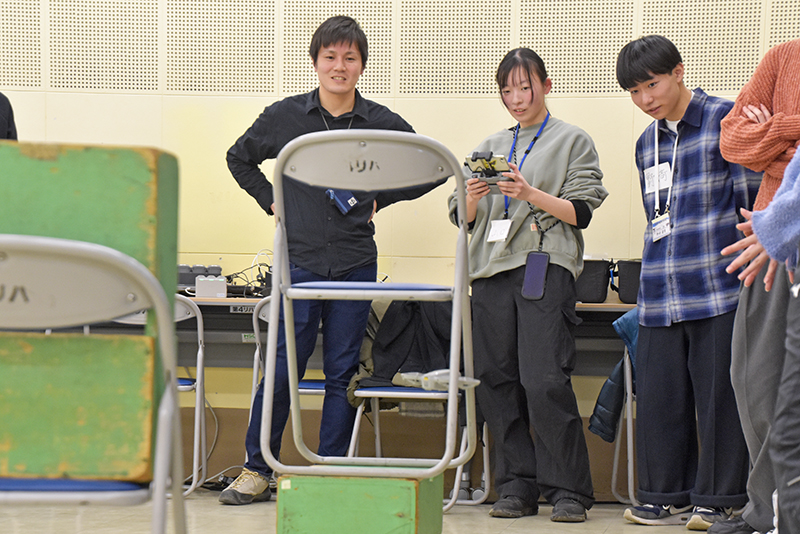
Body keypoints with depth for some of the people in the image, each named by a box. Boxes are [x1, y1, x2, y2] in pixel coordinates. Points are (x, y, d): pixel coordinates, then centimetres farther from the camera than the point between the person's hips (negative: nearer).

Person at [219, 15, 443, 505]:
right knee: (282, 369, -4)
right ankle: (256, 472, 6)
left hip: (355, 266, 1)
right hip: (299, 260, -1)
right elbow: (240, 159, 18)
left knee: (343, 373, 4)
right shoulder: (283, 117, 2)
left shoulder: (384, 124, 2)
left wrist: (382, 199, 6)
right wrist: (271, 201, 8)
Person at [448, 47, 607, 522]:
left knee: (544, 381, -15)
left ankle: (569, 489, -9)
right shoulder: (491, 147, 22)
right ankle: (517, 486, 6)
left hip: (546, 266, -5)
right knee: (497, 381, -1)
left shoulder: (572, 141, 9)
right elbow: (462, 216, 19)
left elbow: (580, 212, 0)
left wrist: (530, 194, -13)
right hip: (492, 269, 5)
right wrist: (472, 194, -3)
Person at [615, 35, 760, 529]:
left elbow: (752, 200, -3)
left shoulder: (725, 120, -2)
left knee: (718, 392, -2)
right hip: (662, 293, 6)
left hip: (717, 284, -6)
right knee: (660, 395, 5)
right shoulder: (647, 144, 19)